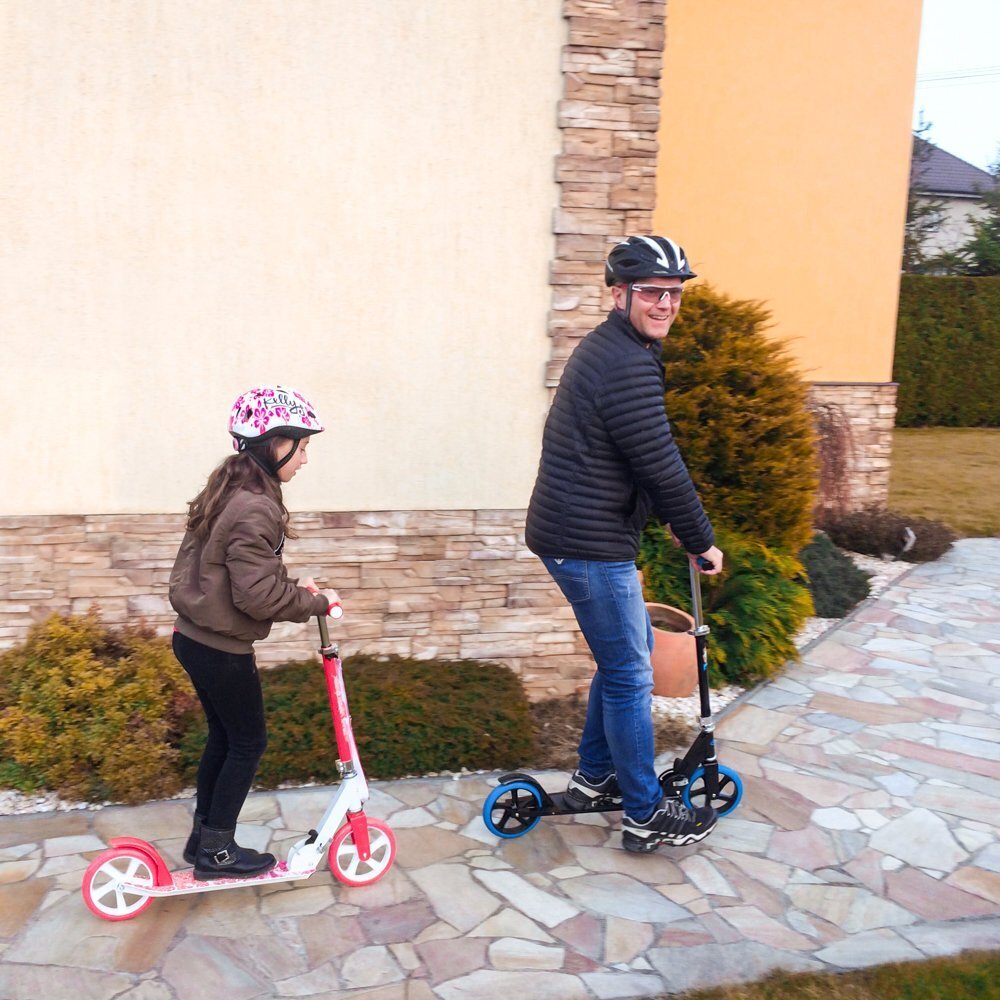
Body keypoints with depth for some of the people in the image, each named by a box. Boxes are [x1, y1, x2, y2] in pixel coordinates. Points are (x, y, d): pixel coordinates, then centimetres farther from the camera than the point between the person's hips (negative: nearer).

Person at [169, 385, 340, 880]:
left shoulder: (229, 490, 6)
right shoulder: (255, 509, -26)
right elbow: (258, 595, -26)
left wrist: (293, 586, 7)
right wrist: (316, 603, -13)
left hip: (194, 636, 9)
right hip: (221, 649, -9)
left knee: (223, 736, 21)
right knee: (248, 742, 8)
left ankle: (203, 837, 34)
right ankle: (217, 851, 20)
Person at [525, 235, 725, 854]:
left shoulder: (609, 349, 14)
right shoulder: (628, 367, -20)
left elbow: (648, 461, 21)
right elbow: (662, 469, -19)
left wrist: (679, 527, 22)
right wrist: (702, 542, -6)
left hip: (573, 532, 11)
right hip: (589, 544, -11)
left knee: (629, 651, 22)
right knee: (630, 674, 0)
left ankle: (594, 777, 34)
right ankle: (647, 816, 14)